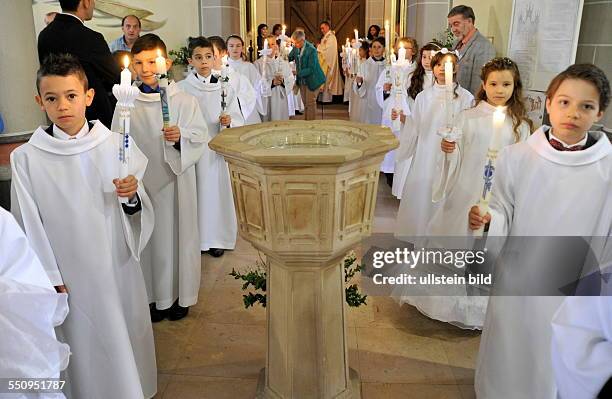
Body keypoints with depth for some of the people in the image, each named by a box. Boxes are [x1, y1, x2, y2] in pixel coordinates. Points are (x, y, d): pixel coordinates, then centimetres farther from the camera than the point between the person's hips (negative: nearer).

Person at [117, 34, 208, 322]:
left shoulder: (184, 101, -2)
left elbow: (200, 135, -8)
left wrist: (181, 136, -27)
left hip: (176, 180, -1)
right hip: (141, 182, 1)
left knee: (177, 233, 8)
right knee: (148, 237, 8)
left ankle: (180, 294, 25)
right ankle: (154, 295, 26)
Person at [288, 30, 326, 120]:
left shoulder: (311, 50, -23)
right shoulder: (296, 47, -5)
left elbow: (311, 69, -25)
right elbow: (289, 58, 9)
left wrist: (297, 73, -30)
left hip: (312, 80, -6)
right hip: (301, 80, 6)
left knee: (310, 103, -1)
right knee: (305, 103, 15)